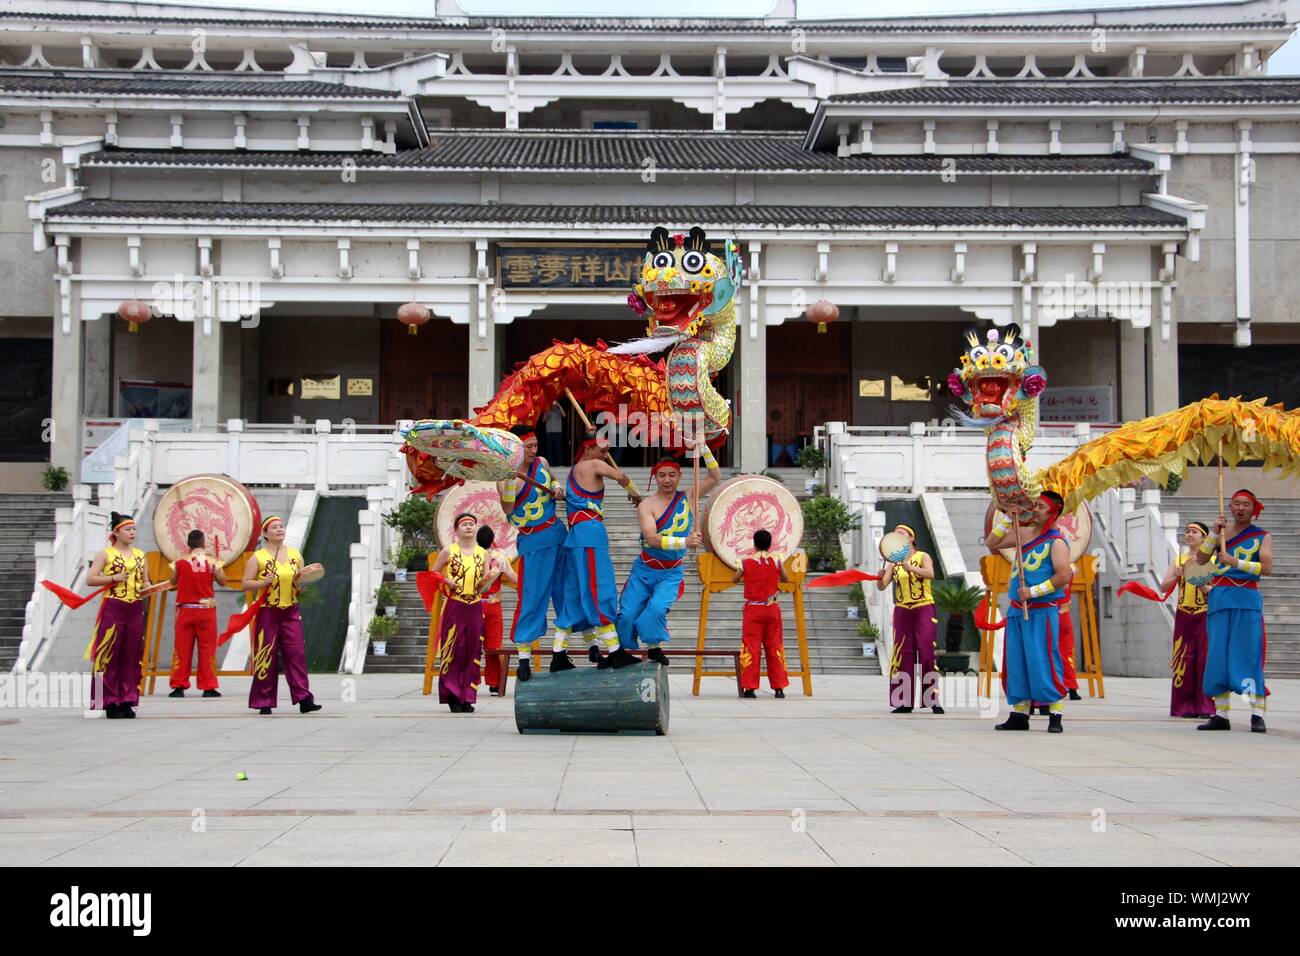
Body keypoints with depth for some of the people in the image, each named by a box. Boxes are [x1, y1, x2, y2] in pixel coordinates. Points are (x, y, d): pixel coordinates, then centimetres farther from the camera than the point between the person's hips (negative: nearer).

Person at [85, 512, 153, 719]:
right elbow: (90, 579, -6)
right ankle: (110, 702, 2)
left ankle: (127, 701, 11)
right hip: (113, 609, -5)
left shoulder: (140, 555, 14)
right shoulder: (105, 554, 0)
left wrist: (147, 588, -1)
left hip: (136, 609, 5)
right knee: (110, 655, -3)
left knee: (132, 655, 5)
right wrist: (113, 578, -17)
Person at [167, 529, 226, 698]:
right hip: (206, 609, -1)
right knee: (207, 649, 4)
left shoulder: (180, 562, -2)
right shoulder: (212, 562, -4)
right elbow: (222, 582, 2)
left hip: (185, 609, 1)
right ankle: (208, 687, 3)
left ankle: (178, 686, 5)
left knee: (182, 649, 6)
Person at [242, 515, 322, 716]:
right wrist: (263, 583, -19)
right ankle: (264, 702, 6)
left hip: (291, 612, 3)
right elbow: (246, 583, -3)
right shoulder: (258, 557, -2)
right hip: (267, 612, -3)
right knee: (266, 656, -1)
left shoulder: (295, 555, 11)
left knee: (296, 653, -4)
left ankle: (304, 699, -6)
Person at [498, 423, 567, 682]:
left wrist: (558, 489, 4)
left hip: (558, 534, 6)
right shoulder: (506, 476, -13)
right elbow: (506, 509, -27)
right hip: (533, 543, -6)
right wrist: (510, 480, -38)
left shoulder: (541, 463, 5)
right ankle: (523, 658, 0)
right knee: (532, 597, -7)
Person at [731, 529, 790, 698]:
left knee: (751, 648, 2)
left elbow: (734, 580, 7)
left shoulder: (746, 562, -6)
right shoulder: (776, 560, -2)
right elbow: (786, 579, 10)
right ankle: (779, 687, 10)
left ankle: (750, 687, -1)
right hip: (772, 608, 2)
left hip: (752, 609, -2)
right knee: (774, 648, 9)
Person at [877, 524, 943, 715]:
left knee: (927, 653, -10)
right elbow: (882, 586, 1)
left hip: (924, 611, -4)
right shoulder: (893, 563, 9)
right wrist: (880, 576, -22)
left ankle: (933, 700, -9)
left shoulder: (923, 557, -1)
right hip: (902, 612, 4)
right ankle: (905, 702, 4)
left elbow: (930, 573, -21)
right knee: (903, 656, 1)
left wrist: (910, 568, -37)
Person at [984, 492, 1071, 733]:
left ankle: (1055, 716, -5)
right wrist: (1008, 518, 8)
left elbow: (1063, 575, -17)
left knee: (1044, 663, -9)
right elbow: (991, 544, 17)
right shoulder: (1024, 532, 14)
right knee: (1016, 663, 8)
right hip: (1017, 611, 7)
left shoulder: (1056, 542, -7)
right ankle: (1019, 714, 14)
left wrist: (1034, 591, -19)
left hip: (1042, 611, -7)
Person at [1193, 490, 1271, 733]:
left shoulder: (1262, 536, 8)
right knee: (1218, 657, 0)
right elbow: (1200, 559, 6)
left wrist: (1236, 562, -16)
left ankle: (1257, 715, -12)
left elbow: (1267, 567, -6)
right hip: (1218, 600, 4)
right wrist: (1215, 532, -3)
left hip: (1246, 600, -3)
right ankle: (1221, 715, 4)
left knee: (1249, 656, -10)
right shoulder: (1221, 532, 17)